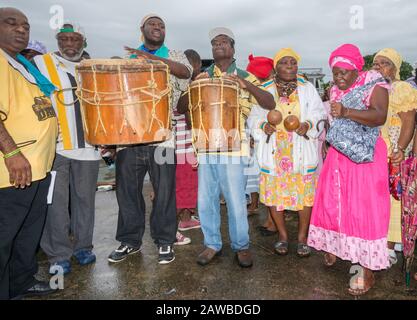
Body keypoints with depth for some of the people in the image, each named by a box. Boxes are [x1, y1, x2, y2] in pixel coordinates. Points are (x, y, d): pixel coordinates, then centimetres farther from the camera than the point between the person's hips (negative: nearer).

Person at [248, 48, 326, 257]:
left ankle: (302, 237, 20)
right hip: (274, 152, 1)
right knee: (274, 194, 3)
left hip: (301, 152, 0)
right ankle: (282, 235, 23)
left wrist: (308, 124, -17)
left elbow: (319, 114, 4)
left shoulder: (308, 89, 9)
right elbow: (253, 116, 6)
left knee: (305, 194, 0)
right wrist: (263, 125, -15)